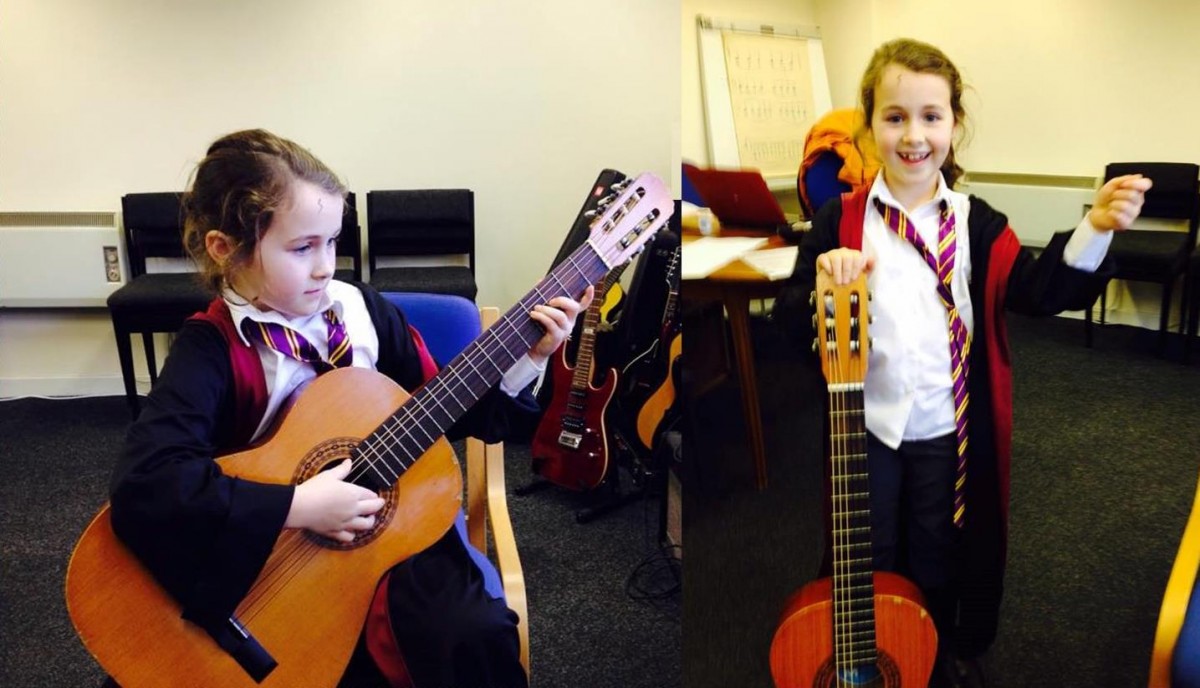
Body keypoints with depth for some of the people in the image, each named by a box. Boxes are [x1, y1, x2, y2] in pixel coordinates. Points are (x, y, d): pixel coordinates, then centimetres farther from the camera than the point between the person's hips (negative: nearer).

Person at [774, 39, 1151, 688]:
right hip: (866, 426, -1)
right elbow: (790, 317, -11)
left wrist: (1095, 228, -26)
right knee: (869, 562, 19)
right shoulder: (840, 220, -9)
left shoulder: (977, 224, -3)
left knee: (942, 557, 21)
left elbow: (1039, 290, -10)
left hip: (948, 430, 1)